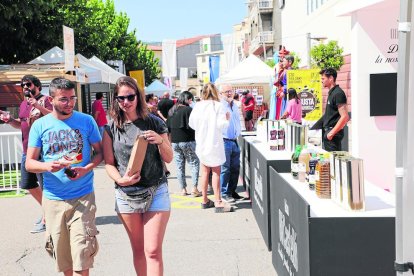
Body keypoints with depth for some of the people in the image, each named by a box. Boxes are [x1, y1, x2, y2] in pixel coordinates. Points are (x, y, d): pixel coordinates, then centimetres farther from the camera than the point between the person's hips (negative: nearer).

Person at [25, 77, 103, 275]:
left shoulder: (86, 121, 0)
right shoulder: (40, 125, 1)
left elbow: (99, 152, 6)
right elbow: (29, 163, 2)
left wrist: (87, 168, -14)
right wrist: (47, 166, -20)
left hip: (83, 196, -1)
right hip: (53, 199, 2)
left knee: (81, 258, -7)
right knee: (62, 256, 13)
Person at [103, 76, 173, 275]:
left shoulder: (155, 123, 0)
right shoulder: (111, 128, 2)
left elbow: (169, 159, 3)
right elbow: (109, 163, 3)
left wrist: (160, 141, -16)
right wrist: (120, 179, -16)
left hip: (156, 191, -1)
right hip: (126, 194, 2)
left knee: (153, 251, -5)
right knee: (138, 250, 12)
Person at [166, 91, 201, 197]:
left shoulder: (171, 111, 10)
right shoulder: (188, 110, -11)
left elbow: (168, 126, 14)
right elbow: (191, 126, -15)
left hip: (174, 142, 6)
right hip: (187, 141, -5)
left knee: (179, 166, 8)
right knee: (195, 164, 5)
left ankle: (183, 189, 11)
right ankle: (194, 188, -1)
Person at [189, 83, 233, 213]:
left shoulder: (198, 106, 0)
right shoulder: (218, 105, -10)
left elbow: (191, 124, 5)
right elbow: (221, 125, -14)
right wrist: (227, 119, 6)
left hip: (201, 142, 4)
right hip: (214, 142, -4)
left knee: (205, 171, 13)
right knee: (216, 171, 0)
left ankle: (204, 200, 21)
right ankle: (218, 202, -2)